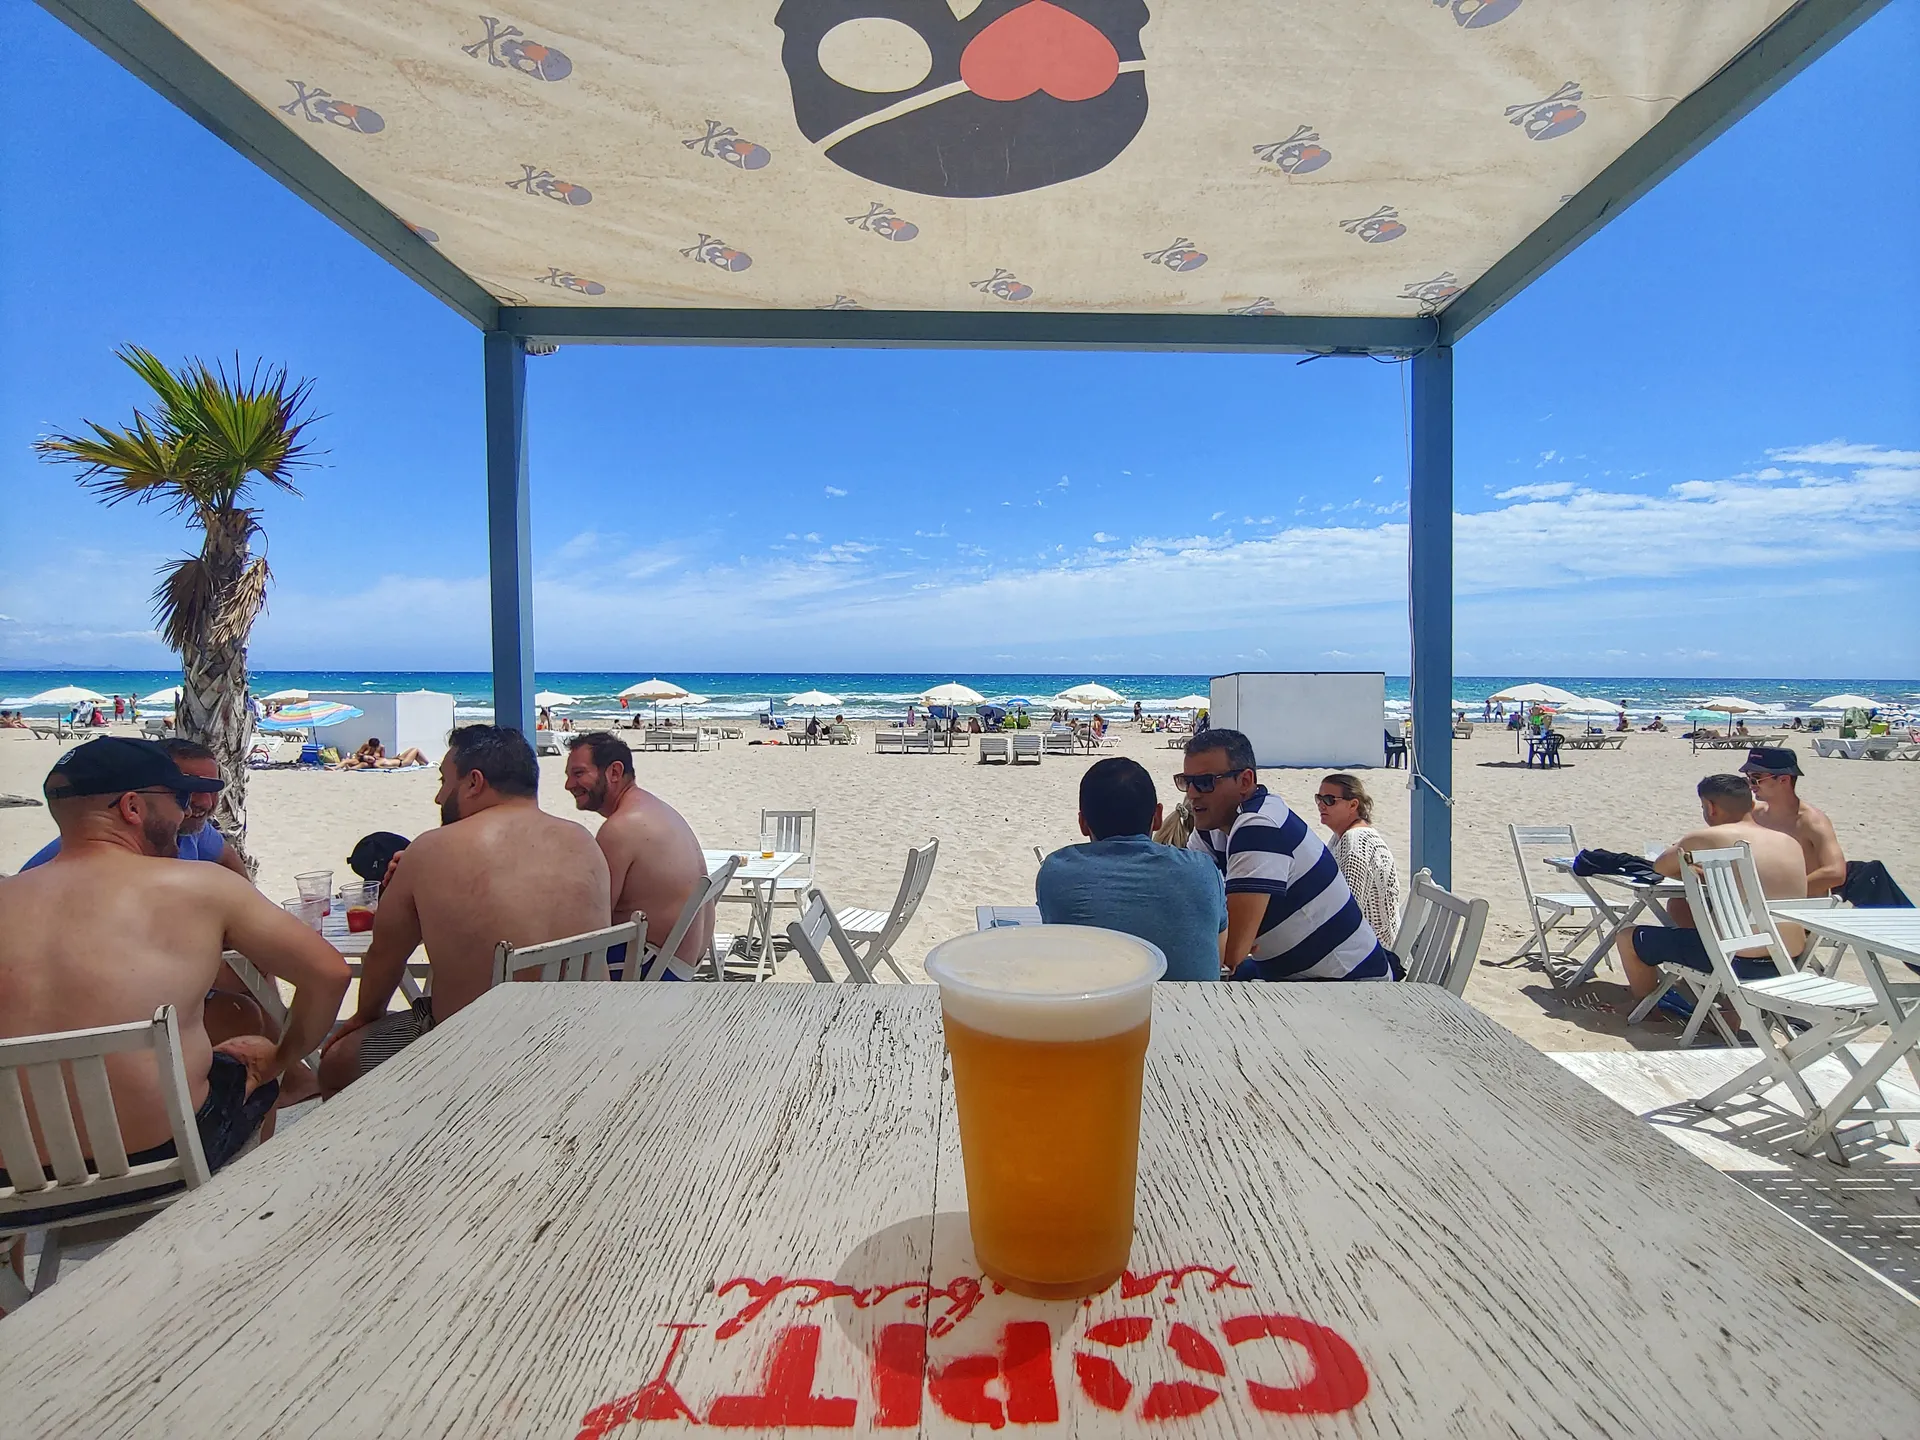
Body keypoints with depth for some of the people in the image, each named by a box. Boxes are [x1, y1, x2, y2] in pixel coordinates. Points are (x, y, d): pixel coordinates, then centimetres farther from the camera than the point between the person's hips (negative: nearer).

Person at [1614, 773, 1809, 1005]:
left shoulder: (1704, 839, -9)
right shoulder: (1791, 843, 6)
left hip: (1741, 961, -7)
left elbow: (1661, 866, 8)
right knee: (1678, 906, 30)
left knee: (1628, 938, 9)